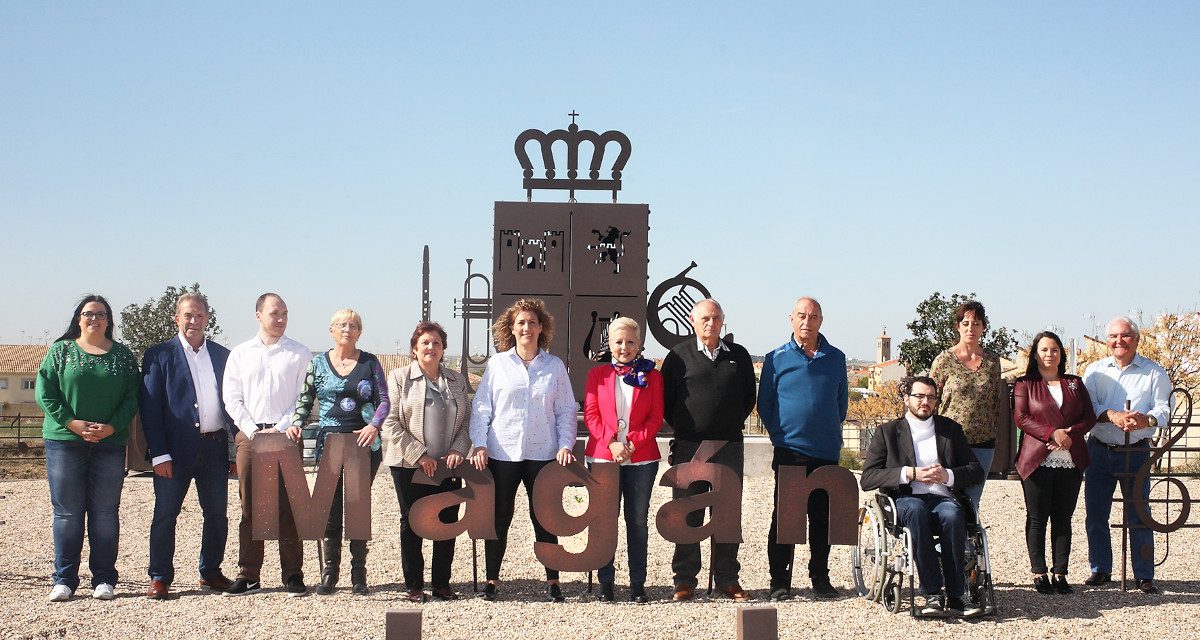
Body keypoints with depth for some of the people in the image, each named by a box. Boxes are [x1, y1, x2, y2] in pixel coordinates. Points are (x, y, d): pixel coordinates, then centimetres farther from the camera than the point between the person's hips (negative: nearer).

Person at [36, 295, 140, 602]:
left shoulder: (123, 355, 9)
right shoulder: (60, 351, 7)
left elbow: (132, 397, 4)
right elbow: (44, 391, 0)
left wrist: (111, 427, -11)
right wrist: (72, 423, -11)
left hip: (110, 442, 1)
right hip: (65, 440, -1)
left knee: (105, 512, 2)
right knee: (67, 512, 1)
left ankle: (104, 579, 8)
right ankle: (64, 579, 8)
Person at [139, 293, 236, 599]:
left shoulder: (223, 355, 11)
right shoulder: (158, 355, 0)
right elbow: (149, 407, -4)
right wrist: (159, 454, -12)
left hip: (215, 447, 4)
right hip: (176, 449, -4)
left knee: (217, 514, 9)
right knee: (165, 514, 1)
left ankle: (211, 573, 22)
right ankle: (160, 578, 11)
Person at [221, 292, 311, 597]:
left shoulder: (300, 354, 6)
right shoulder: (240, 354, 12)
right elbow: (231, 398, 8)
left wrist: (280, 429, -9)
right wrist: (254, 431, -4)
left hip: (286, 435, -2)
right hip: (248, 436, 2)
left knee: (288, 507, -2)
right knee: (249, 508, 3)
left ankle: (293, 575, 2)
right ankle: (248, 575, 8)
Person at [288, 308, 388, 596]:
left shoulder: (370, 362, 6)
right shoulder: (317, 363, 9)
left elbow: (384, 400, 4)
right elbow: (305, 400, 10)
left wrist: (374, 426, -12)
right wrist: (296, 424, -7)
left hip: (364, 442, -1)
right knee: (330, 507, 0)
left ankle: (359, 574, 8)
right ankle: (329, 572, 10)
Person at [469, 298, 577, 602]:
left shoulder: (555, 366, 5)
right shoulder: (497, 364, 3)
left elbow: (566, 410, 8)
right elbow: (481, 407, 4)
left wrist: (565, 445, -3)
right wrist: (479, 444, -5)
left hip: (543, 453, 0)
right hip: (501, 453, 0)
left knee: (544, 518, 4)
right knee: (499, 517, 6)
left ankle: (552, 581, 14)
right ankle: (492, 580, 17)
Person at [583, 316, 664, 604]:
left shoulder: (651, 376, 7)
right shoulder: (597, 374, 8)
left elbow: (656, 417, 2)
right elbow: (591, 414, 2)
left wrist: (633, 443, -12)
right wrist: (611, 443, -12)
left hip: (641, 458, 0)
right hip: (603, 456, 0)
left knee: (638, 520, 5)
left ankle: (638, 584, 10)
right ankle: (605, 583, 10)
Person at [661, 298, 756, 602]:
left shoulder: (739, 356, 10)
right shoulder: (679, 356, 3)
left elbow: (749, 397, 17)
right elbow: (665, 399, 4)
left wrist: (733, 425, 11)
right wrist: (684, 428, 3)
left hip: (729, 446, 2)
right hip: (689, 447, -2)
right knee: (687, 514, 1)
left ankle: (727, 579, 14)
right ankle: (685, 580, 8)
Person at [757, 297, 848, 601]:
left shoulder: (836, 358, 9)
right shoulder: (776, 358, 2)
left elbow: (841, 402, 17)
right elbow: (764, 404, 7)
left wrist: (831, 431, 10)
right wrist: (780, 433, 2)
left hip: (827, 451, 2)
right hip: (789, 449, -2)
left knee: (822, 517, 8)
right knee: (784, 516, -1)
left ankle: (820, 577, 18)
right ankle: (779, 581, 4)